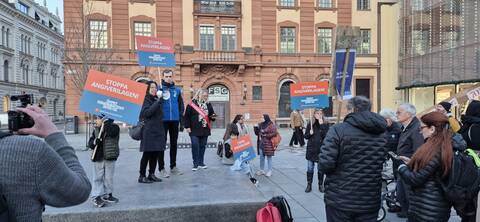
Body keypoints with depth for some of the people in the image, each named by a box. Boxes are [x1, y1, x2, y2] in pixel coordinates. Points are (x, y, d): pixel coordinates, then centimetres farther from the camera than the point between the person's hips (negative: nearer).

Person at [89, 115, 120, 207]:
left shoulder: (114, 127, -7)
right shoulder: (96, 130, 8)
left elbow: (111, 133, -30)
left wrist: (106, 123, -25)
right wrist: (94, 143, -13)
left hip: (110, 158, -3)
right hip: (98, 157, 3)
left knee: (109, 177, 8)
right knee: (98, 177, 5)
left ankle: (107, 195, 23)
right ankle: (96, 196, 12)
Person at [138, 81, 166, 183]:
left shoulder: (157, 99, 16)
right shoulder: (145, 99, -5)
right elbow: (147, 112, -21)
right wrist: (158, 101, -21)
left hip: (158, 130, 7)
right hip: (148, 131, -7)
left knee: (155, 153, 9)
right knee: (147, 154, -2)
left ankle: (151, 174, 18)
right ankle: (142, 176, 7)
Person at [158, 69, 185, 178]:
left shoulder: (177, 90, 7)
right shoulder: (159, 89, -4)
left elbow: (181, 107, 9)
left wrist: (182, 122, 6)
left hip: (175, 120, 4)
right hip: (163, 120, -4)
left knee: (174, 143, 13)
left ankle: (173, 167, 26)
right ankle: (161, 168, 11)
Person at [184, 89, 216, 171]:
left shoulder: (208, 104, 11)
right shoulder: (192, 104, -3)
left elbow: (211, 115, 18)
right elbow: (187, 116, -5)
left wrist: (213, 117, -5)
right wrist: (187, 126, -9)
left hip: (205, 130, 4)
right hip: (194, 130, -4)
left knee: (202, 146, 9)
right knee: (195, 146, -5)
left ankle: (201, 162, 20)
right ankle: (195, 164, 2)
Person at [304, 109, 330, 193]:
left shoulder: (325, 125, -2)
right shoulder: (310, 124, 1)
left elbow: (326, 136, -16)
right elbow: (306, 136, 7)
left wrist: (321, 125, -19)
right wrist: (310, 133, -14)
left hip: (321, 150, -1)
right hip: (311, 149, 1)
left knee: (320, 169, 8)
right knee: (310, 168, 6)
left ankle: (320, 185, 24)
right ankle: (309, 185, 18)